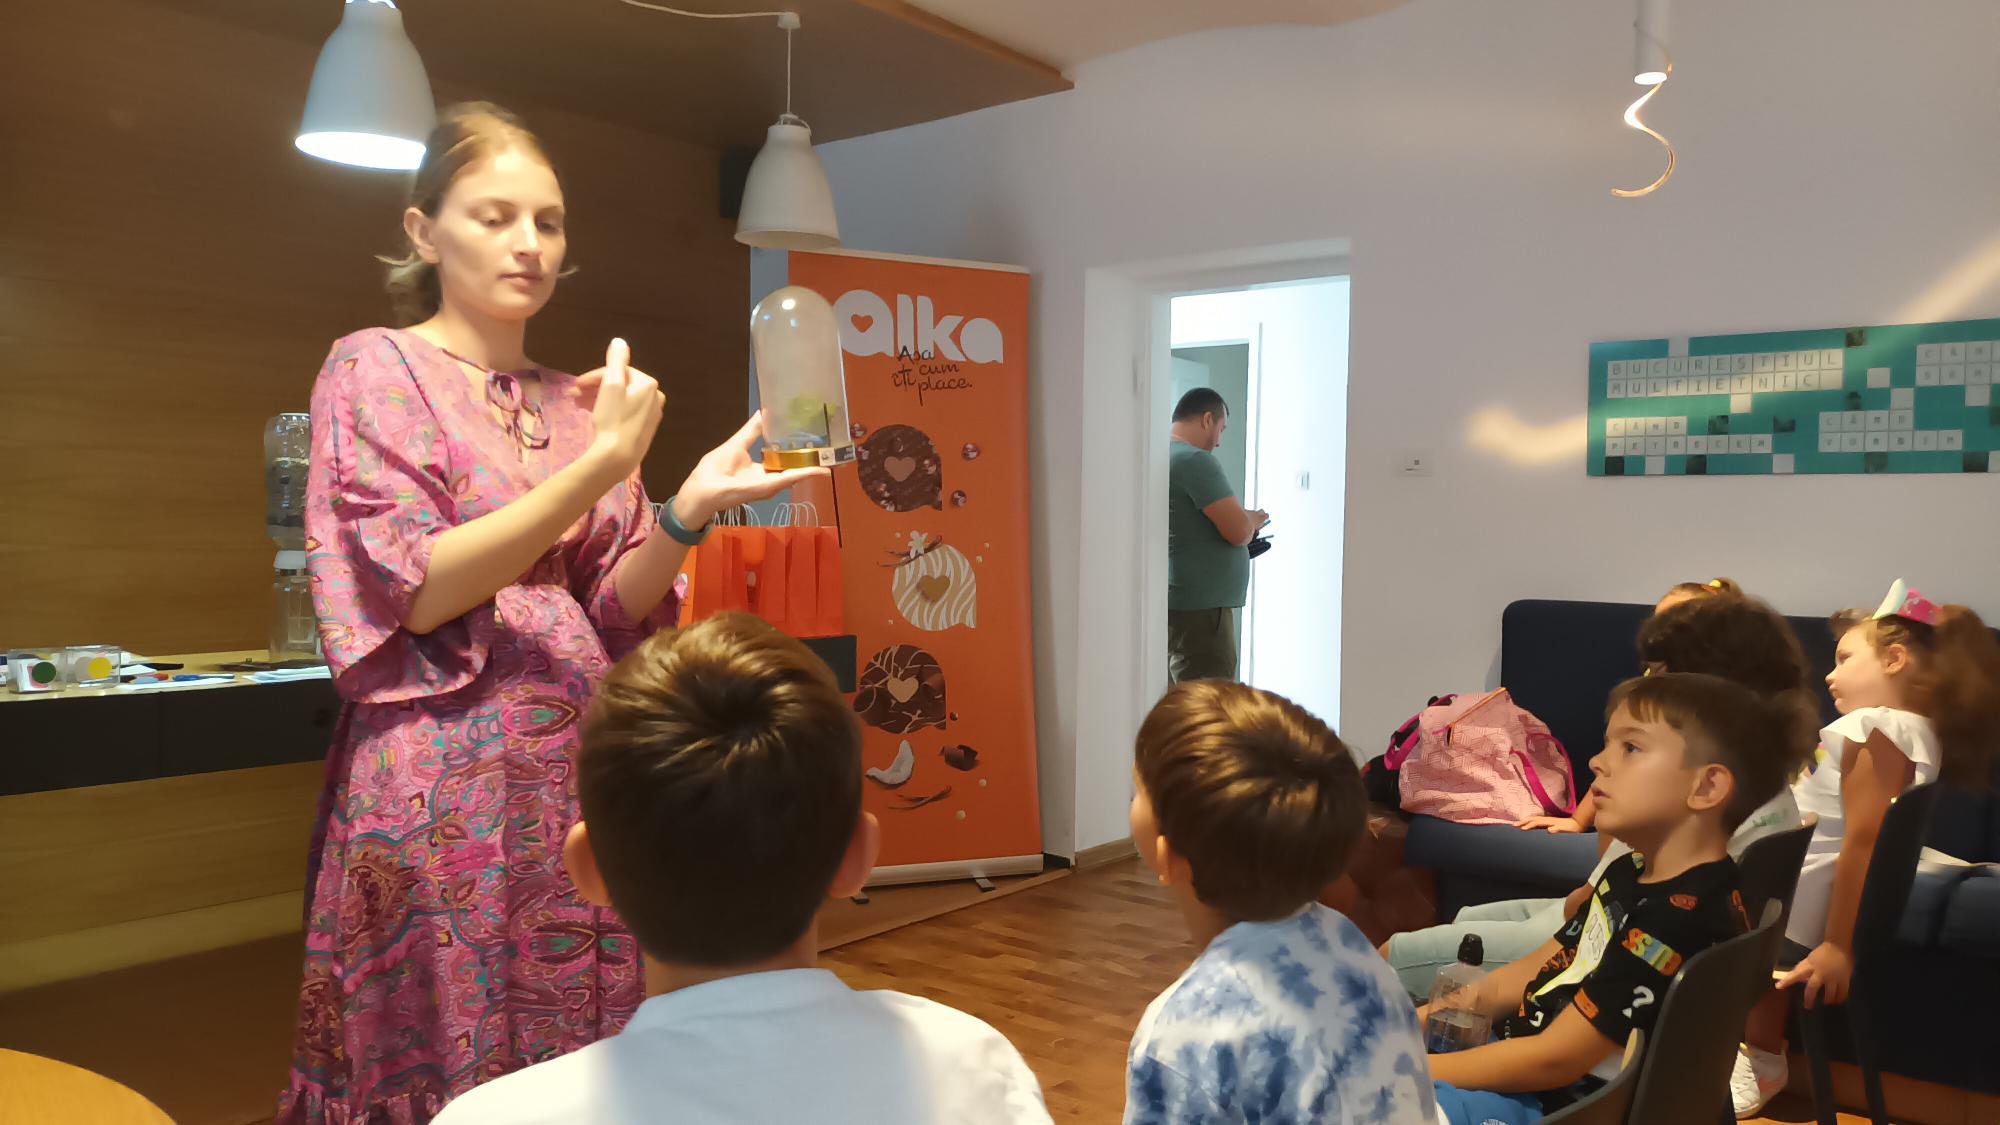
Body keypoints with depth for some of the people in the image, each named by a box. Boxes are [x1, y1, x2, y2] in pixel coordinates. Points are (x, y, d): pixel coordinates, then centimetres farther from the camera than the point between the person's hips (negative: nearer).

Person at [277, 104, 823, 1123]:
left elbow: (613, 610, 8)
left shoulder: (574, 401, 11)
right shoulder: (374, 369, -2)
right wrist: (603, 465, -20)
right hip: (444, 782, -4)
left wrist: (688, 510, -11)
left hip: (580, 767, 5)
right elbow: (418, 590, -14)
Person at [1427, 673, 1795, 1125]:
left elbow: (1554, 1059, -24)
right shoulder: (1634, 874, 7)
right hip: (1516, 1063, 9)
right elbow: (1533, 974, 13)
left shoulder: (1679, 919, -25)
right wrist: (1418, 1022, 4)